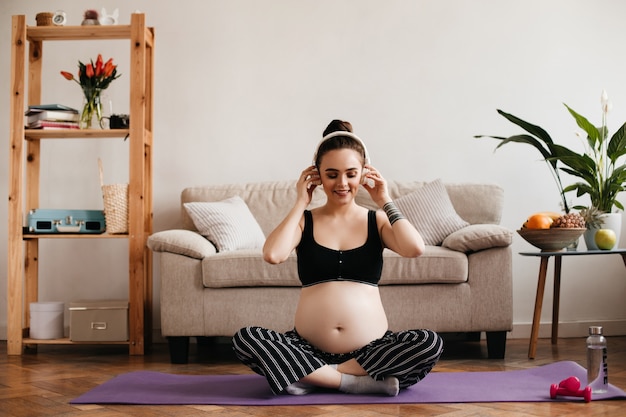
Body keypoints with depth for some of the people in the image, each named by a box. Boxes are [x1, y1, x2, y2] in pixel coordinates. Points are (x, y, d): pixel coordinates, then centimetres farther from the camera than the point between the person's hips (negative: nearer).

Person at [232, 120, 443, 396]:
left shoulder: (377, 220, 8)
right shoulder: (303, 220, 7)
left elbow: (415, 248, -12)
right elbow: (272, 255, -14)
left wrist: (385, 201, -2)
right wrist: (300, 203, -4)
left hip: (371, 349, 1)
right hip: (309, 349, 0)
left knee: (430, 343, -26)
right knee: (245, 339, -25)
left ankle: (312, 378, -19)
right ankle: (358, 381, -22)